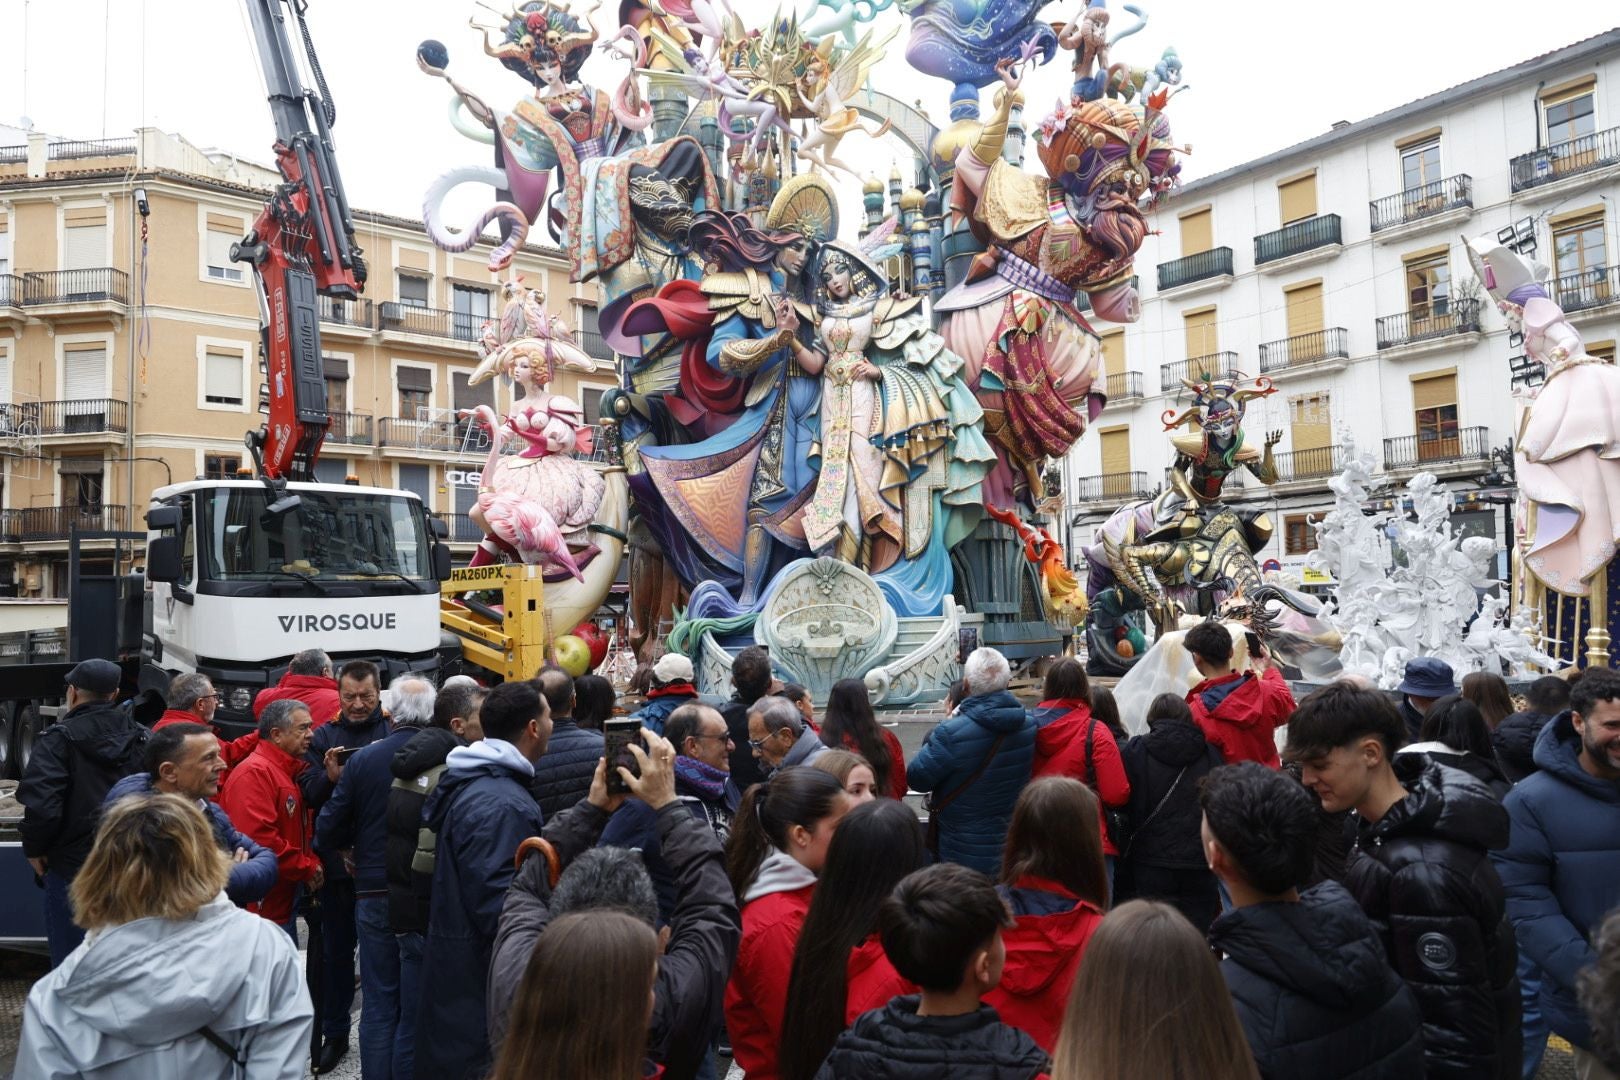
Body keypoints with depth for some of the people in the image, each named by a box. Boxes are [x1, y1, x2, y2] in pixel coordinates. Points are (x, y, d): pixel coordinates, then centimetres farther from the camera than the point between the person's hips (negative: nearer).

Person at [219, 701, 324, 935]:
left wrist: (312, 863, 3)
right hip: (262, 905, -10)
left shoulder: (290, 771, 16)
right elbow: (258, 838, -26)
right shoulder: (254, 773, -16)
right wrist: (307, 869, -17)